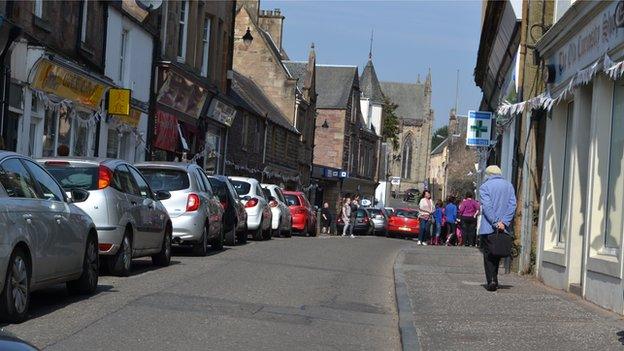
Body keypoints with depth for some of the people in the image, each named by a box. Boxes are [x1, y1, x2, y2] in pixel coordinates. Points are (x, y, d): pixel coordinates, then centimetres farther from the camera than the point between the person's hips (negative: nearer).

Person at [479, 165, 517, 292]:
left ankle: (491, 281, -10)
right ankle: (494, 279, 17)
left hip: (488, 228, -4)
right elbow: (512, 204, 1)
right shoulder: (508, 185, 11)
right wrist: (504, 222, -6)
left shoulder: (484, 187, -2)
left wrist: (495, 223, -14)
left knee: (488, 254, 0)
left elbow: (487, 207, -13)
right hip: (503, 229, 4)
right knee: (498, 253, 15)